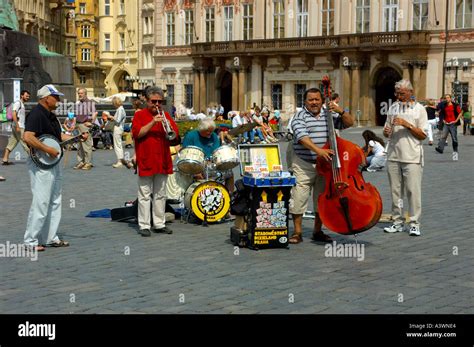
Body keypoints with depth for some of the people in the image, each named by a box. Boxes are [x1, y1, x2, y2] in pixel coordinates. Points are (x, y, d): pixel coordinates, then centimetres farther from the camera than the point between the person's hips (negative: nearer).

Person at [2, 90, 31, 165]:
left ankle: (5, 160, 5)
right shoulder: (18, 103, -8)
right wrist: (17, 126, -24)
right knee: (25, 142, -6)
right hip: (18, 126, -9)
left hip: (20, 127, 10)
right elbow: (14, 115, -18)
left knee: (11, 143, 6)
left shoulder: (22, 104, 21)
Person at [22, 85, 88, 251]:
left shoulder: (50, 115, 15)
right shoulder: (36, 114, -16)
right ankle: (31, 240, -1)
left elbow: (58, 135, 23)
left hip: (54, 163, 10)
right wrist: (48, 149, -25)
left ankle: (50, 237, 20)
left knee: (55, 202, 13)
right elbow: (28, 137, -27)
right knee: (41, 202, -8)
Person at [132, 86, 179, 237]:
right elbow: (136, 133, -12)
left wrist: (167, 124, -12)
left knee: (160, 195, 10)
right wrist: (152, 123, -20)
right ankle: (144, 225, 2)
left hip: (162, 161, 5)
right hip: (145, 161, -4)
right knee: (145, 195, -1)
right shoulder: (139, 115, 1)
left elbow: (175, 133, 7)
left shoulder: (165, 115, 13)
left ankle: (160, 224, 17)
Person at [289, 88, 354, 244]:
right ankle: (297, 233, 4)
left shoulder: (329, 115, 10)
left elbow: (349, 122, 11)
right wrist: (318, 150, -35)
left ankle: (318, 231, 23)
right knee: (298, 199, -6)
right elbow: (302, 137, -21)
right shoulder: (300, 117, -5)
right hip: (303, 165, -4)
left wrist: (341, 111, -9)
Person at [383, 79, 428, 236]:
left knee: (413, 190, -6)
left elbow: (423, 135, -3)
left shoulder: (419, 109, 1)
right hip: (393, 156, 4)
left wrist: (407, 125, -14)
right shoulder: (393, 108, 13)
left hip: (412, 158, -4)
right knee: (395, 190, 7)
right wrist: (386, 132, -4)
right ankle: (397, 222, 14)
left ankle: (414, 224, -1)